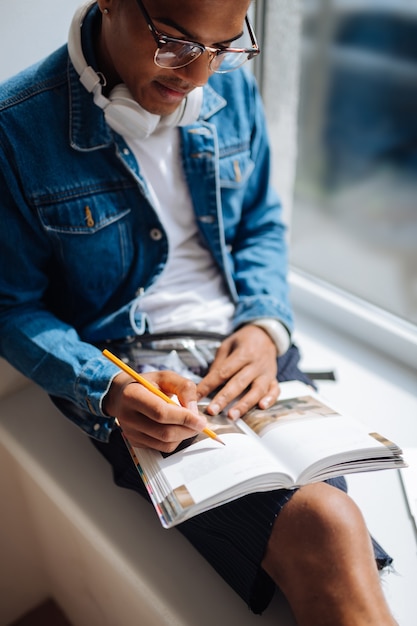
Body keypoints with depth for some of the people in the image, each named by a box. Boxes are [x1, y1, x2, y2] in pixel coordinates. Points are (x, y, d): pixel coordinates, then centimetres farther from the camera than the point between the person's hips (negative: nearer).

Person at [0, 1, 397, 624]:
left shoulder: (232, 86, 5)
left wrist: (267, 326, -4)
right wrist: (108, 388, -19)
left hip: (247, 350, 4)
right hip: (128, 373, -3)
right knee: (319, 526, -25)